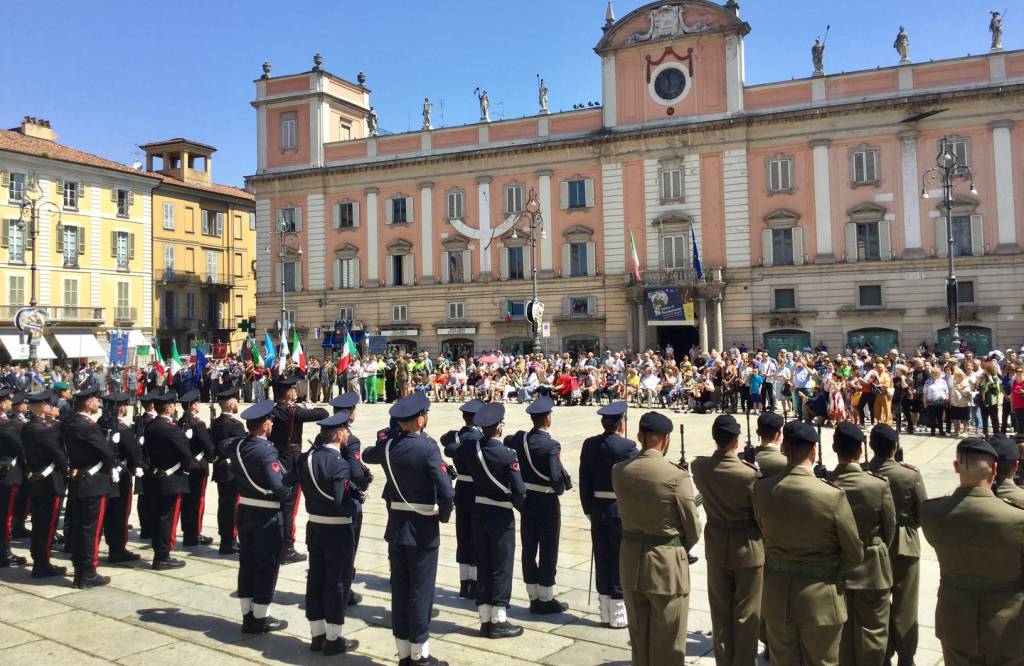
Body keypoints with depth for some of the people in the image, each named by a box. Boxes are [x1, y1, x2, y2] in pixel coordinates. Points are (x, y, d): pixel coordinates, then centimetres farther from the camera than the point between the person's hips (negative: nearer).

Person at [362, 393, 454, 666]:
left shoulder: (388, 446, 0)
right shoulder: (427, 448, -17)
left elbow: (367, 455, 25)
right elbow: (446, 492, -23)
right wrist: (443, 516, -4)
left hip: (395, 528, 6)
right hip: (423, 529, -6)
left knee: (399, 589, 12)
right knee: (421, 591, 3)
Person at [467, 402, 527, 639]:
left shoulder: (474, 448, -3)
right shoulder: (507, 455, -19)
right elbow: (518, 490, -17)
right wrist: (521, 506, 3)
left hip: (478, 513, 6)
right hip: (501, 516, -6)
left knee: (483, 566, 13)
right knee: (501, 568, 5)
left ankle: (485, 619, 20)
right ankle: (499, 621, 11)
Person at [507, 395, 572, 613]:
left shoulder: (520, 438, -1)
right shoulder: (551, 445, -20)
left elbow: (506, 442, 22)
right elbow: (556, 477, -27)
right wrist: (563, 486, -6)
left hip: (526, 501, 6)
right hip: (547, 503, -6)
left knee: (528, 550, 11)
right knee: (548, 552, 6)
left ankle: (534, 598, 21)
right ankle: (547, 600, 15)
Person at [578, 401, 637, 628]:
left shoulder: (589, 445, 0)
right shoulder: (627, 446, -15)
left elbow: (584, 481, 5)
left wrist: (589, 510, 13)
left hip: (597, 509, 5)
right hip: (622, 510, -5)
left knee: (602, 560, 12)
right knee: (620, 561, 5)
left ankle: (605, 612, 22)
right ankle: (619, 615, 12)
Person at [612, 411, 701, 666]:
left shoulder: (619, 471, -5)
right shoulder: (676, 476, -19)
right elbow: (693, 530, -8)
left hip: (630, 560, 5)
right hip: (667, 564, -5)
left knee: (638, 638, 20)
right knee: (668, 645, 11)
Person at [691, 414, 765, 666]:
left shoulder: (699, 466, -11)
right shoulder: (749, 473, -25)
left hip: (716, 545, 4)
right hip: (747, 548, -4)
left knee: (720, 610, 17)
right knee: (746, 614, 12)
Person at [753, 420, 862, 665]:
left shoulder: (762, 489, -12)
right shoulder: (833, 496, -21)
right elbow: (855, 555, -9)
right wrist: (830, 566, 9)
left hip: (777, 595, 3)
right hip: (820, 598, -3)